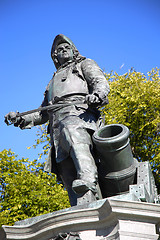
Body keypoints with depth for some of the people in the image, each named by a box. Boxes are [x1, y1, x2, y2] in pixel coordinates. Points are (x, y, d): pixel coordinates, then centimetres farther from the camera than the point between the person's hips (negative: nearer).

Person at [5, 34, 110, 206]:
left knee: (71, 130, -43)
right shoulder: (53, 81, 44)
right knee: (68, 173, -17)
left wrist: (96, 95, -16)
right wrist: (24, 119, 16)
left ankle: (89, 179, -64)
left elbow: (101, 82, 10)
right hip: (57, 124, 5)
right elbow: (43, 112, 37)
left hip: (79, 111, -5)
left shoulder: (84, 65, 30)